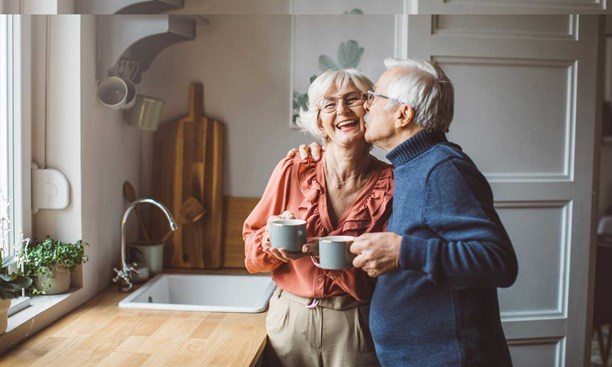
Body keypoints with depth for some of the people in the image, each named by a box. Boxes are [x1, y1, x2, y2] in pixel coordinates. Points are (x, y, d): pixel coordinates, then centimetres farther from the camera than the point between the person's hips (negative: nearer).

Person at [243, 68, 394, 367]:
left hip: (355, 328, -1)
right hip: (289, 320, 2)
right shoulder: (293, 171, -7)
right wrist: (274, 241, -21)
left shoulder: (391, 184, -9)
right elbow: (252, 253, 0)